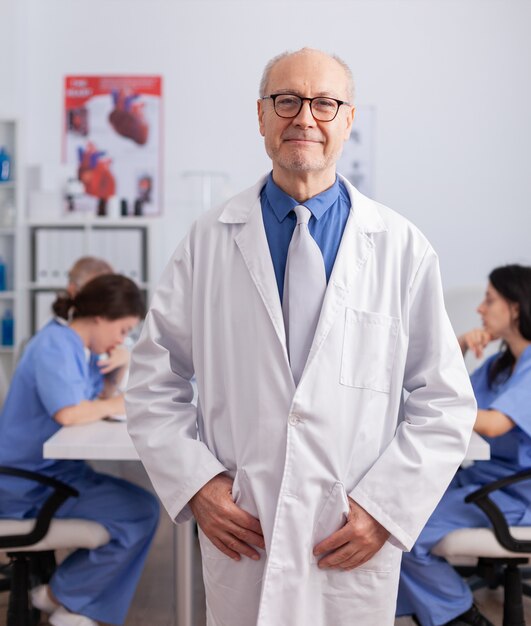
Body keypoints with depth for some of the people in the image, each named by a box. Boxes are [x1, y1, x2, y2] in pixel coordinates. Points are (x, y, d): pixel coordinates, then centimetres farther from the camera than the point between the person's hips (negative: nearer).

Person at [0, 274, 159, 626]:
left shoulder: (78, 347, 11)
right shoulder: (55, 345, -19)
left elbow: (103, 396, 15)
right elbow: (68, 412, -32)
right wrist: (116, 404, -16)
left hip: (55, 471, 10)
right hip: (29, 483, -10)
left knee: (144, 510, 6)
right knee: (140, 514, -16)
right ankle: (61, 595, 3)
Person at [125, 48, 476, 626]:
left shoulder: (402, 247, -2)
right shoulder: (208, 240, 0)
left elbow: (445, 403, 0)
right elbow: (153, 382, 4)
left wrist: (385, 506, -8)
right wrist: (195, 485, -6)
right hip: (238, 542, 1)